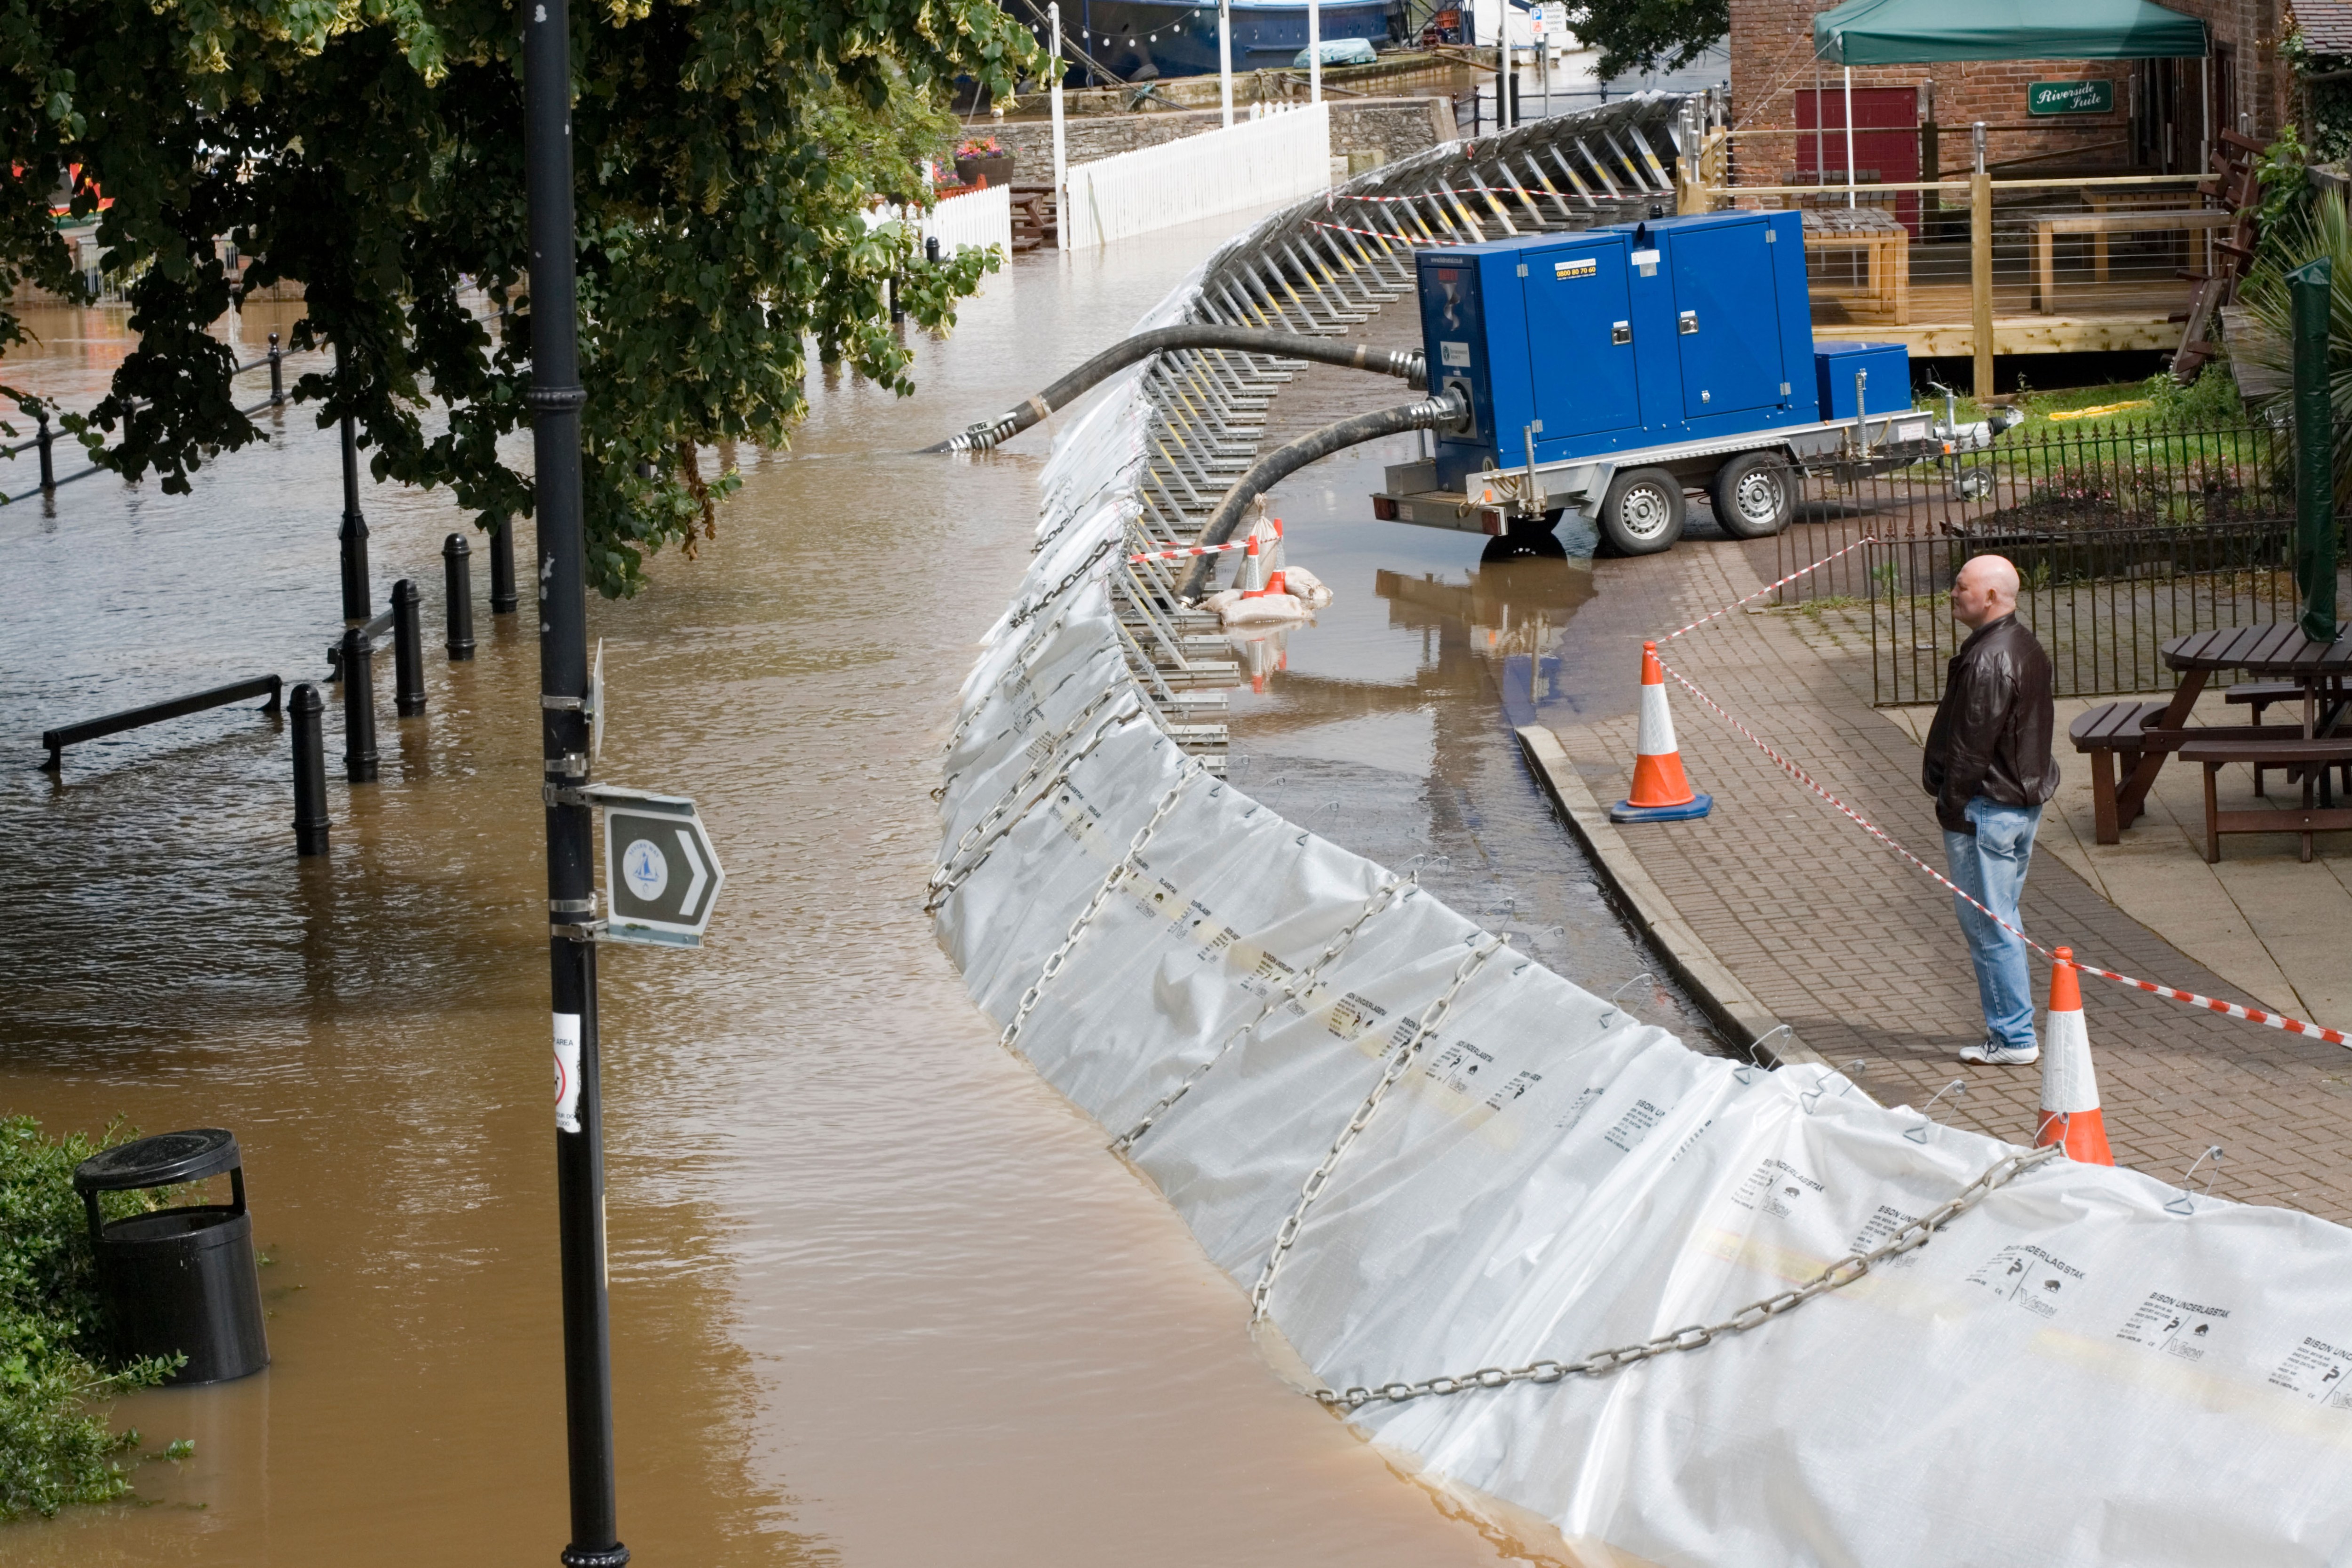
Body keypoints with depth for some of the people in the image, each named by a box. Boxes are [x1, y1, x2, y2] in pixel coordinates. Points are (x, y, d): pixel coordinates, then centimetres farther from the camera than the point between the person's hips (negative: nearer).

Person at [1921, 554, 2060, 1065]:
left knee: (1988, 926, -3)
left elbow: (1973, 744, -21)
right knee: (2002, 921, 18)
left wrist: (1951, 803, -12)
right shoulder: (2026, 648, 10)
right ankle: (2013, 1027, 23)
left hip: (1987, 807, -10)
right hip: (2025, 799, 10)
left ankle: (2013, 1038, 1)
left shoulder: (1988, 661, -22)